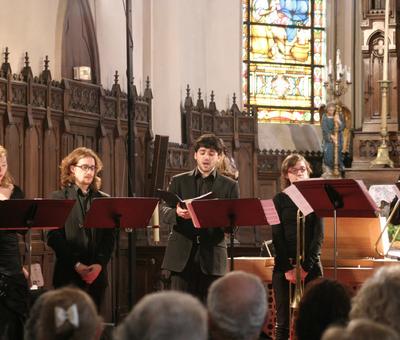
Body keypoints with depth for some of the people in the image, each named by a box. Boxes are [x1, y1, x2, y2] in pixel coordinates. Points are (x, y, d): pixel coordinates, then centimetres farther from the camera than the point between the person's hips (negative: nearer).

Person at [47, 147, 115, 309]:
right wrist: (76, 264, -12)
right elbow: (53, 237, -4)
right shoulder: (58, 198, 4)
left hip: (97, 273, 3)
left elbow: (110, 236, 7)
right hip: (68, 274, -3)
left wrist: (100, 263, -8)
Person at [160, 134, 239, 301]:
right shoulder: (179, 181, 13)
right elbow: (164, 212, 5)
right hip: (182, 255, 0)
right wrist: (177, 213, -19)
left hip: (212, 256, 0)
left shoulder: (229, 186, 10)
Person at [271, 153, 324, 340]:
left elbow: (319, 235, 0)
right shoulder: (280, 200, 7)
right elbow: (277, 235, 0)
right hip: (284, 265, 0)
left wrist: (306, 266, -10)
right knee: (283, 322, -2)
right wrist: (288, 267, -10)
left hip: (310, 266, 0)